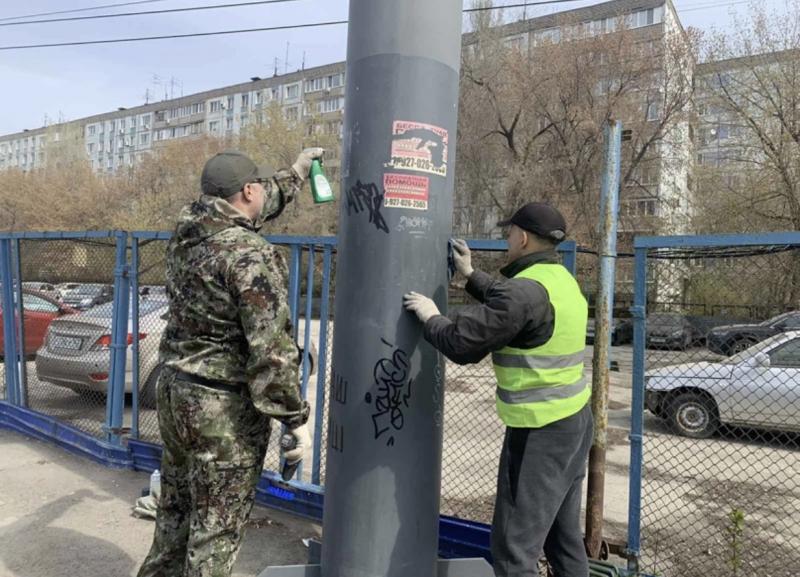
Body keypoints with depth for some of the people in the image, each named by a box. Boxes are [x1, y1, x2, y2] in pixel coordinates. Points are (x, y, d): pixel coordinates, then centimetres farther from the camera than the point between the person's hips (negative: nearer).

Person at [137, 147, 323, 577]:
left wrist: (296, 173, 31)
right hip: (226, 407, -8)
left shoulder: (186, 231, 2)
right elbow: (270, 347, -25)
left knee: (176, 509, 24)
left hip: (174, 389, 8)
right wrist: (295, 418, -17)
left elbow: (251, 211, 20)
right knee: (217, 526, 7)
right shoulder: (251, 256, -22)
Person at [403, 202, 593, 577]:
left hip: (540, 433, -10)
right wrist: (470, 274, 26)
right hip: (574, 420, 10)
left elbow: (462, 343, -22)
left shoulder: (526, 288, -22)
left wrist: (430, 316, -4)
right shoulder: (561, 279, 7)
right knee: (564, 535, 21)